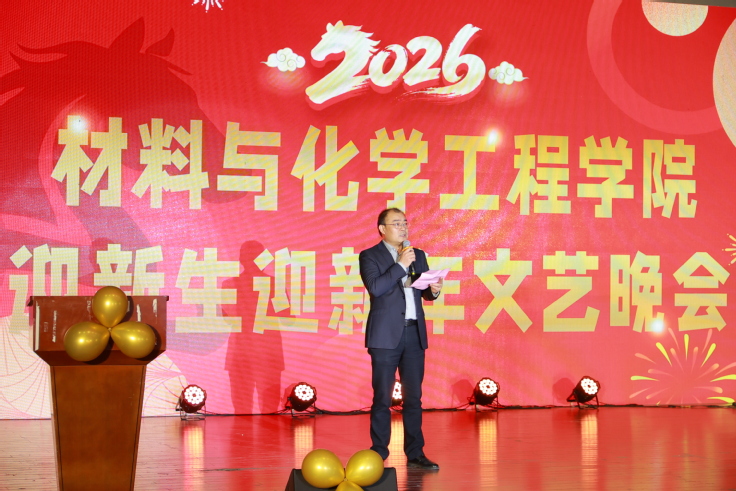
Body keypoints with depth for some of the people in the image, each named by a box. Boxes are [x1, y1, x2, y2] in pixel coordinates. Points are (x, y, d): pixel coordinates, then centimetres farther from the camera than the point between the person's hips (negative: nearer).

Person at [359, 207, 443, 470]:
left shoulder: (418, 255, 15)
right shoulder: (370, 256, -1)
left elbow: (425, 293, 18)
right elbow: (375, 288, -17)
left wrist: (434, 290, -4)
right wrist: (401, 265, -16)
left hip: (414, 333, 5)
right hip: (386, 335, -5)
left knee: (413, 397, 6)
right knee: (382, 398, 1)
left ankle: (415, 453, 11)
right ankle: (379, 455, 7)